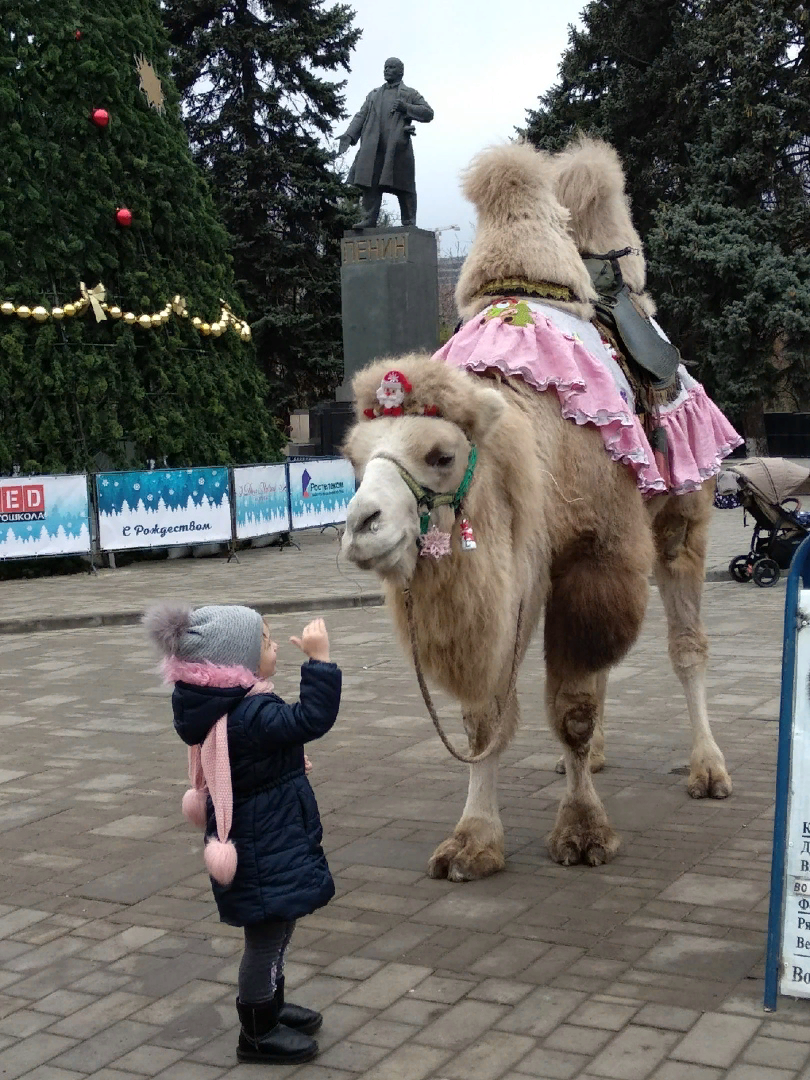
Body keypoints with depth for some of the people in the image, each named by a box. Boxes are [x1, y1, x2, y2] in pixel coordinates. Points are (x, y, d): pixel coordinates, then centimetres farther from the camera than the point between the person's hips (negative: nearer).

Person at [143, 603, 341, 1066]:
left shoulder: (221, 705, 2)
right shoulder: (249, 716, -30)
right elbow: (313, 718, -36)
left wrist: (289, 763, 22)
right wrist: (320, 659, -35)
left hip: (266, 844, 10)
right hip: (265, 854, -10)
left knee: (273, 932, 25)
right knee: (267, 937, 5)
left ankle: (270, 1006, 42)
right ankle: (259, 1033, 20)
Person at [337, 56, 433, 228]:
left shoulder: (410, 94, 16)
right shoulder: (374, 95, 28)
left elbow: (428, 113, 7)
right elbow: (361, 116, 19)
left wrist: (406, 108, -7)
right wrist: (349, 135, 4)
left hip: (398, 145, -4)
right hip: (373, 147, 4)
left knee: (402, 185, -6)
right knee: (371, 183, -6)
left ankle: (409, 223, -4)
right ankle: (369, 219, -8)